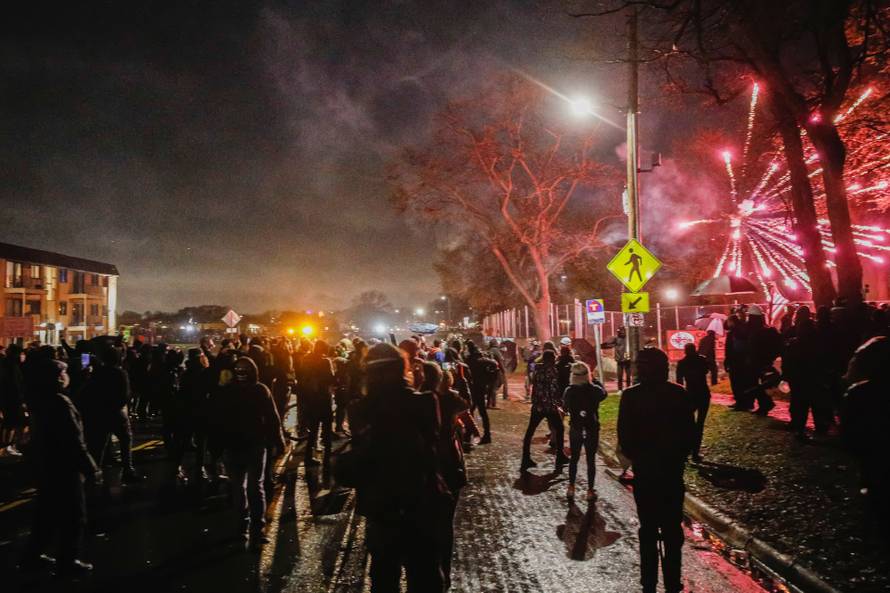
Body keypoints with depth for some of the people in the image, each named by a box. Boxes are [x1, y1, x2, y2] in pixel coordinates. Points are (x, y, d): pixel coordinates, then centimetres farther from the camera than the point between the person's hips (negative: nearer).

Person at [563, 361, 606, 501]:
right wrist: (595, 381, 16)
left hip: (575, 429, 1)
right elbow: (604, 394, 9)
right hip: (592, 429, -1)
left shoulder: (569, 391, -12)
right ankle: (590, 490, 16)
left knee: (574, 458, 17)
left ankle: (571, 488, 22)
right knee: (591, 460, 11)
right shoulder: (595, 391, -14)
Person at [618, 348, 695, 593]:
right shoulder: (679, 394, -6)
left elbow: (625, 438, -8)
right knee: (673, 530, 12)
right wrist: (678, 459, 12)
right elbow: (689, 434, -2)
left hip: (644, 472, -1)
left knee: (648, 530, 12)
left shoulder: (630, 396, -10)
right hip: (672, 471, 1)